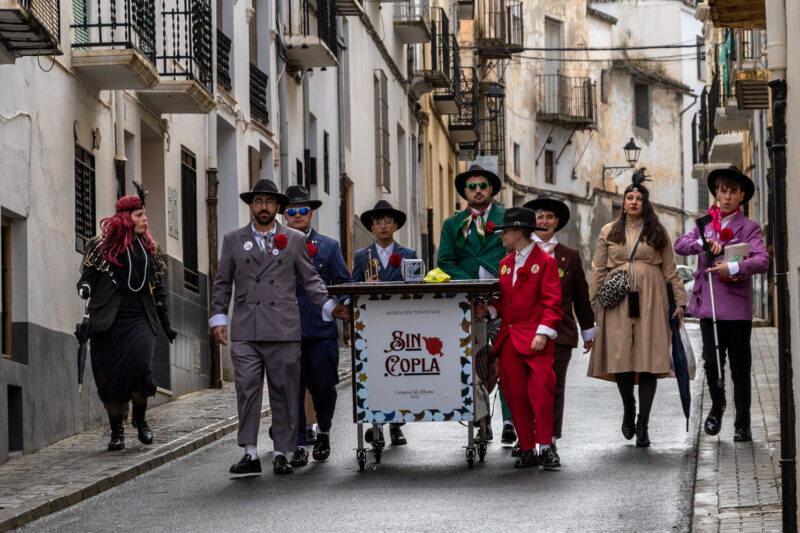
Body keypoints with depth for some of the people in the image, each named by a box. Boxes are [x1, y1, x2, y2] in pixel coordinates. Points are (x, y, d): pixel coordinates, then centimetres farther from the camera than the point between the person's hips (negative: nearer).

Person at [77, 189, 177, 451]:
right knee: (110, 376, -2)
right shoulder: (101, 246, 5)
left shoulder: (149, 249, 16)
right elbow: (88, 276, 5)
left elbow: (158, 289, 22)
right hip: (109, 319, -2)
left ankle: (140, 417, 3)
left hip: (140, 318, 2)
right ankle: (116, 432, 11)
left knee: (139, 365, -20)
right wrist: (85, 288, -20)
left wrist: (166, 324, 22)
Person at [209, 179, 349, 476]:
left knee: (284, 392, 1)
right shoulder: (234, 241, 13)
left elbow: (310, 280, 14)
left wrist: (329, 306, 2)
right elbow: (222, 283, 15)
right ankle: (250, 454, -4)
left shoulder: (294, 240, 12)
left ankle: (281, 453, 7)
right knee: (247, 389, -7)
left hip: (283, 330, 0)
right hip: (245, 332, 0)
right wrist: (218, 318, 6)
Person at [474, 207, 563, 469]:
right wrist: (489, 310, 4)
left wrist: (543, 332, -17)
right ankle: (527, 450, 8)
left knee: (540, 391, -13)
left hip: (535, 340, -7)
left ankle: (545, 448, -7)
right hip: (508, 337, 7)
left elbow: (552, 302, -7)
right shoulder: (505, 264, 19)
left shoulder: (545, 262, -2)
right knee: (515, 394, 3)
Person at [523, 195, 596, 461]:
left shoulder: (570, 255, 12)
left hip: (559, 332, 1)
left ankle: (549, 441, 5)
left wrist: (588, 330, 18)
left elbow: (581, 295, 16)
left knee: (554, 387, 0)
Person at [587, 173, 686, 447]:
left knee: (649, 361, -6)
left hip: (650, 302, -1)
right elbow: (598, 270, 11)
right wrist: (590, 304, 7)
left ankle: (642, 423, -3)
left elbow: (670, 270, 12)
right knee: (620, 359, -4)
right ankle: (628, 408, 22)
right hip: (618, 304, 1)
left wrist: (680, 301, 7)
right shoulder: (609, 232, 12)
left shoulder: (657, 233, 11)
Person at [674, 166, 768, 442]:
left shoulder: (748, 227, 2)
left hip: (736, 306, -3)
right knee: (711, 360, -3)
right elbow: (679, 245, 3)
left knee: (740, 365, 0)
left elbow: (762, 261, -12)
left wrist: (733, 267, -28)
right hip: (708, 304, 3)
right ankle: (717, 406, 24)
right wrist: (702, 243, -16)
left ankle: (742, 424, 8)